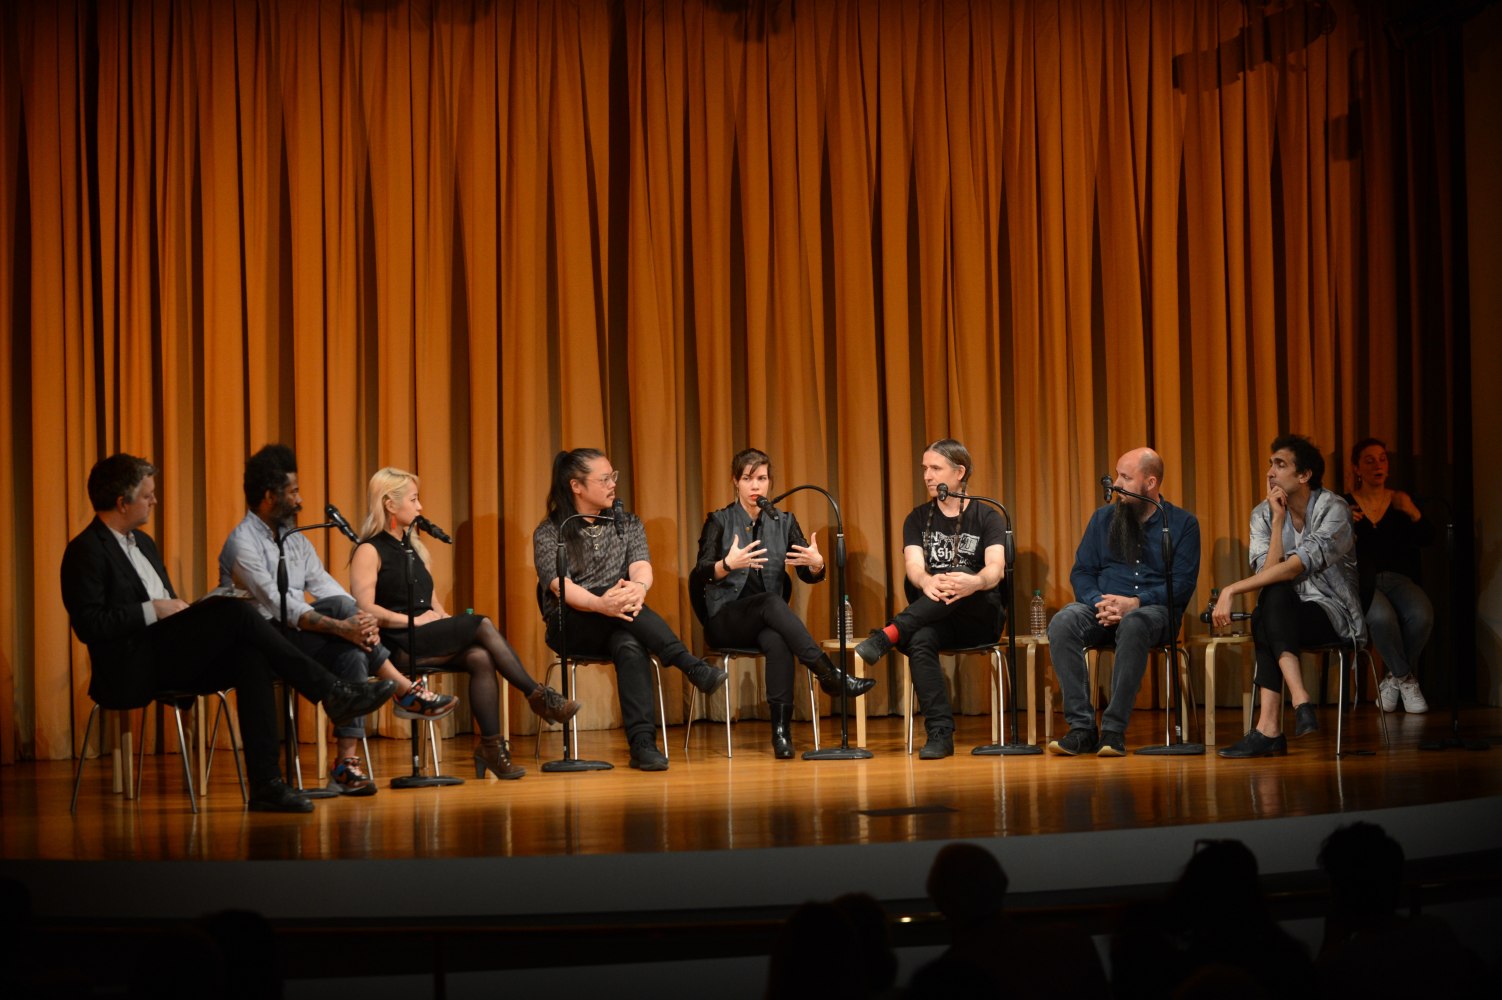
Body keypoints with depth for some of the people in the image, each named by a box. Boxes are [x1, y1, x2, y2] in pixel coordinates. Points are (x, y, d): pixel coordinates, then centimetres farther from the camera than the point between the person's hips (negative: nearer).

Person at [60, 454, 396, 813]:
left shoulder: (142, 542, 22)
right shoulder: (85, 551, -6)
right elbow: (89, 625, -17)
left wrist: (179, 607, 4)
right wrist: (153, 611, -15)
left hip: (169, 660, 8)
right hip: (131, 671, -8)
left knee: (250, 655, -21)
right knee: (234, 611, -23)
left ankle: (266, 783, -27)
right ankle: (331, 693, -20)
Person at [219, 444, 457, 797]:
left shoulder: (295, 539, 15)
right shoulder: (243, 543, -13)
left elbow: (323, 583, 5)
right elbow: (280, 606, -22)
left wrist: (360, 620, -15)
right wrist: (342, 626, -30)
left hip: (299, 636, 7)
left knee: (352, 651, -25)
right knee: (338, 605, -27)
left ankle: (346, 763, -29)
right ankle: (406, 692, -20)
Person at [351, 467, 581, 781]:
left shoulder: (414, 547, 23)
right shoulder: (370, 552, -2)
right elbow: (365, 609, -14)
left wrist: (443, 617, 2)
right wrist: (413, 620, -16)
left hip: (428, 640, 7)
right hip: (397, 645, -7)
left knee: (481, 658, -25)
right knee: (481, 625, -22)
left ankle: (491, 744, -29)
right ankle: (538, 696, -17)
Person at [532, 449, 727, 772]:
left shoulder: (628, 524, 13)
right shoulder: (549, 533, 1)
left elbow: (641, 566, -5)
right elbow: (561, 587, -15)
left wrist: (639, 587, -32)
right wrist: (601, 603, -37)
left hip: (615, 626, 2)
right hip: (570, 627, -2)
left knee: (631, 646, -36)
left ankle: (642, 743, -46)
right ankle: (692, 666, -38)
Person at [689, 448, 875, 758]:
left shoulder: (784, 522, 10)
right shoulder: (719, 521, 2)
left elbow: (808, 575, 0)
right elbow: (700, 576, -11)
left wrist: (816, 563, -24)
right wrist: (728, 564, -32)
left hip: (769, 620, 2)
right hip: (725, 620, -2)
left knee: (778, 642, -36)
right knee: (771, 602, -35)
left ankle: (781, 730, -39)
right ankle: (829, 674, -40)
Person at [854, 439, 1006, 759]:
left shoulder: (985, 517, 4)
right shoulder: (918, 519, 12)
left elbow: (995, 569, -14)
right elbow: (914, 566, -7)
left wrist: (975, 582, -40)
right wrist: (927, 583, -34)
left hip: (980, 617, -2)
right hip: (933, 620, 2)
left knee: (961, 578, -35)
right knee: (919, 642, -35)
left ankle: (889, 634, -41)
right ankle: (940, 734, -37)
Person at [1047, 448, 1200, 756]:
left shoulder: (1183, 523, 5)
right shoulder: (1103, 518, 15)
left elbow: (1183, 583, -4)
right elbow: (1081, 572, 11)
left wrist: (1135, 603, -18)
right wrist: (1099, 603, -11)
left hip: (1154, 611, -3)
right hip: (1102, 609, 3)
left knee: (1133, 624, -41)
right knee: (1062, 623, -31)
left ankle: (1114, 730, -38)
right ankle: (1081, 728, -32)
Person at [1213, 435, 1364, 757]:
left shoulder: (1333, 510, -14)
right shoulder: (1263, 514, 3)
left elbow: (1295, 567, -26)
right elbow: (1268, 572, -11)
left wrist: (1231, 590, -28)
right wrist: (1279, 520, -16)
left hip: (1333, 613, -5)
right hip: (1287, 615, 5)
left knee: (1274, 595, -33)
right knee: (1273, 595, -30)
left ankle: (1269, 727, -43)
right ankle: (1300, 701, -40)